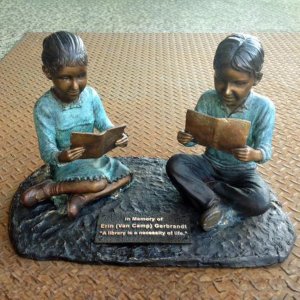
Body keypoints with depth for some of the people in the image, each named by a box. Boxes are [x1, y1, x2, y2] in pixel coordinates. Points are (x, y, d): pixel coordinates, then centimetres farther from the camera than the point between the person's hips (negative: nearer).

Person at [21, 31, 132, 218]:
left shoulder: (91, 95, -11)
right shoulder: (44, 107, -23)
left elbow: (105, 125, -2)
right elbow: (46, 151, -23)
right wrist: (60, 157, -46)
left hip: (92, 156, 6)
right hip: (66, 164, -6)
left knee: (126, 175, 0)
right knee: (99, 184, -26)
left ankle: (81, 198, -7)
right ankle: (49, 189, -9)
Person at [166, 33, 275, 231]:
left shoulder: (263, 107, -19)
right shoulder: (208, 99, -13)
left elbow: (266, 150, -18)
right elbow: (194, 135, -10)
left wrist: (253, 154, -42)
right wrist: (185, 138, -35)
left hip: (242, 170, -1)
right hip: (210, 164, 2)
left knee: (260, 203, -29)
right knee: (175, 164, -23)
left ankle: (207, 186, -9)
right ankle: (211, 204, -23)